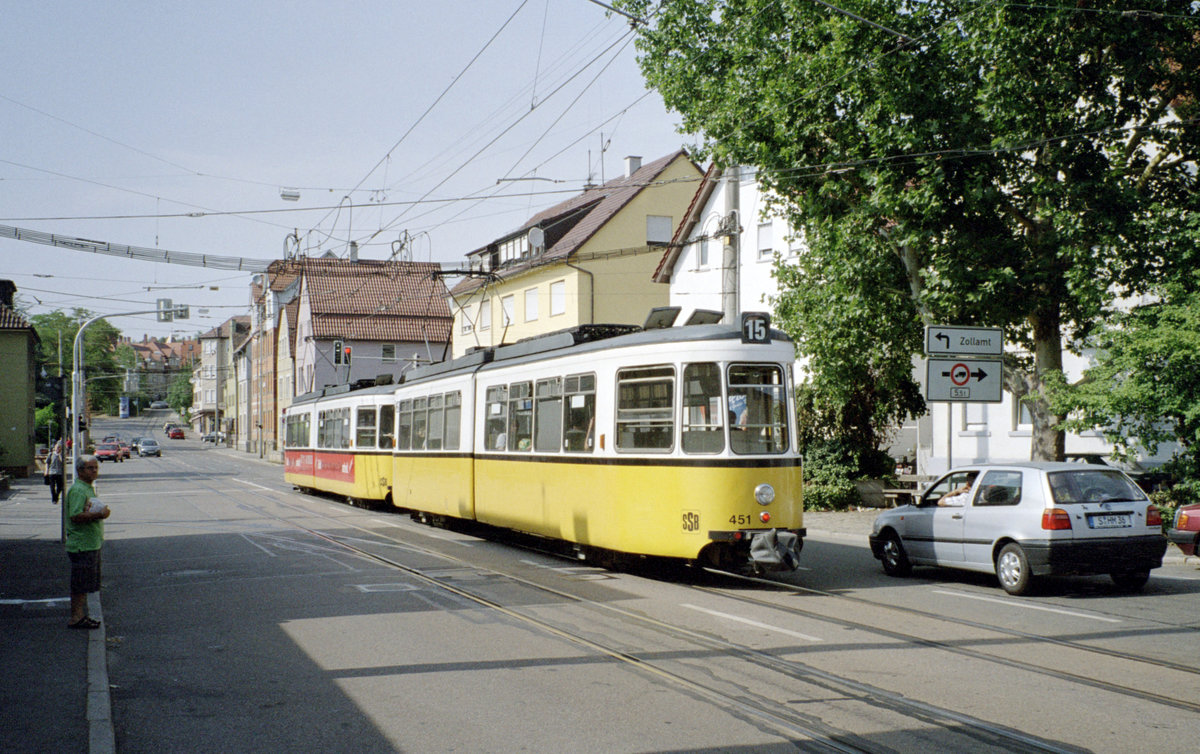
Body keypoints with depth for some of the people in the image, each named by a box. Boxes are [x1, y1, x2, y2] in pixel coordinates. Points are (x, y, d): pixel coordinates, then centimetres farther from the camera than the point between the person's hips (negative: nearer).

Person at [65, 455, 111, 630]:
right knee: (80, 585, -5)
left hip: (92, 543, 10)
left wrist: (101, 513, 12)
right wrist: (98, 515, -23)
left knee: (85, 584, 14)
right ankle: (76, 618, -1)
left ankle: (81, 615, 21)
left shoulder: (89, 488, 17)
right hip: (82, 545, -10)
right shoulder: (77, 490, -16)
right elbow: (75, 516, -25)